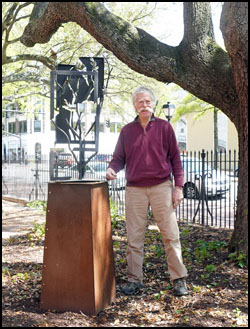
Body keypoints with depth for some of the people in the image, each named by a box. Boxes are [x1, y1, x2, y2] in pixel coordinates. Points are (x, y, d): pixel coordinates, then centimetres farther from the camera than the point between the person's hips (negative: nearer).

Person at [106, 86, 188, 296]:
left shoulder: (164, 127, 5)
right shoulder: (127, 131, 11)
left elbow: (175, 157, 5)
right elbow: (119, 158, 13)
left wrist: (178, 186, -2)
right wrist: (112, 169, -10)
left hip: (161, 187, -2)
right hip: (135, 189, 2)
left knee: (171, 235, -1)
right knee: (134, 237, 4)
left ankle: (179, 279, 7)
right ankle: (134, 280, 13)